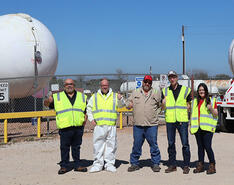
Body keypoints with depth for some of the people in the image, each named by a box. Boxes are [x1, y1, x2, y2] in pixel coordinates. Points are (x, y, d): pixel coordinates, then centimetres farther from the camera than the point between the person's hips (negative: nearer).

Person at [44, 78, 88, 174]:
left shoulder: (82, 97, 15)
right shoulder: (57, 97, 9)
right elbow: (46, 104, 6)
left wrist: (85, 118, 3)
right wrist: (48, 101, -17)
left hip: (78, 127, 2)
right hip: (65, 127, -2)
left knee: (76, 147, 10)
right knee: (64, 148, 0)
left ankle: (77, 165, 18)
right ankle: (64, 166, 8)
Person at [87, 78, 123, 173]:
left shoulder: (114, 96, 12)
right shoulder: (94, 96, 13)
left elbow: (121, 106, 1)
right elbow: (89, 108, 19)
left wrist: (120, 99, -20)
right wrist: (91, 119, 6)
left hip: (111, 125, 0)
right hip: (99, 126, 0)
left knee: (111, 145, 3)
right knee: (98, 145, 2)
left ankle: (109, 164, 12)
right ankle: (98, 164, 10)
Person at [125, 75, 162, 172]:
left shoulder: (156, 93, 8)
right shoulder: (135, 93, 11)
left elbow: (161, 105, 18)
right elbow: (128, 102, 16)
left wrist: (156, 113, 4)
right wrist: (129, 104, -6)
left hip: (151, 125, -1)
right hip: (137, 125, 1)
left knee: (154, 145, 1)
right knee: (136, 145, 5)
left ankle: (155, 164, 11)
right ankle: (134, 163, 16)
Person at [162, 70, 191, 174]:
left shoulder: (185, 90, 5)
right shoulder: (165, 91, 10)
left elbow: (189, 104, 9)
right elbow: (163, 107, 8)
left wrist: (185, 111, -8)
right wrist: (163, 104, -13)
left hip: (182, 120, -2)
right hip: (169, 120, 2)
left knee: (185, 144, -1)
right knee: (171, 143, 7)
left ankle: (186, 166, 7)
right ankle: (172, 165, 16)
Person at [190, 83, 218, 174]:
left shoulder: (211, 101, 5)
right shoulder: (194, 101, 17)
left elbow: (216, 115, 3)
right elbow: (192, 114, 22)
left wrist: (211, 109, -16)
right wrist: (191, 126, 15)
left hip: (207, 128, -4)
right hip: (197, 128, 4)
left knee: (207, 147, -11)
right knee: (200, 147, 8)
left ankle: (212, 166, -2)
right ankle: (200, 165, 15)